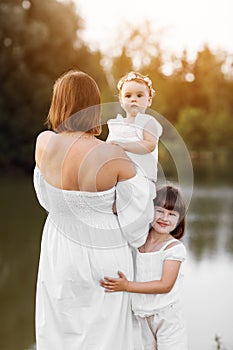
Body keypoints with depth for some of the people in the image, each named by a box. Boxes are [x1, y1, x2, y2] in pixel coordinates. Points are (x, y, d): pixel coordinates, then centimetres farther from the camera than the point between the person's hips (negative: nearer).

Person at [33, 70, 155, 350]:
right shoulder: (114, 157, -27)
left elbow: (45, 198, -1)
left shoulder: (43, 143, -17)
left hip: (60, 251, 3)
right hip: (103, 252, -3)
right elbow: (137, 211, -15)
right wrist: (137, 240, 4)